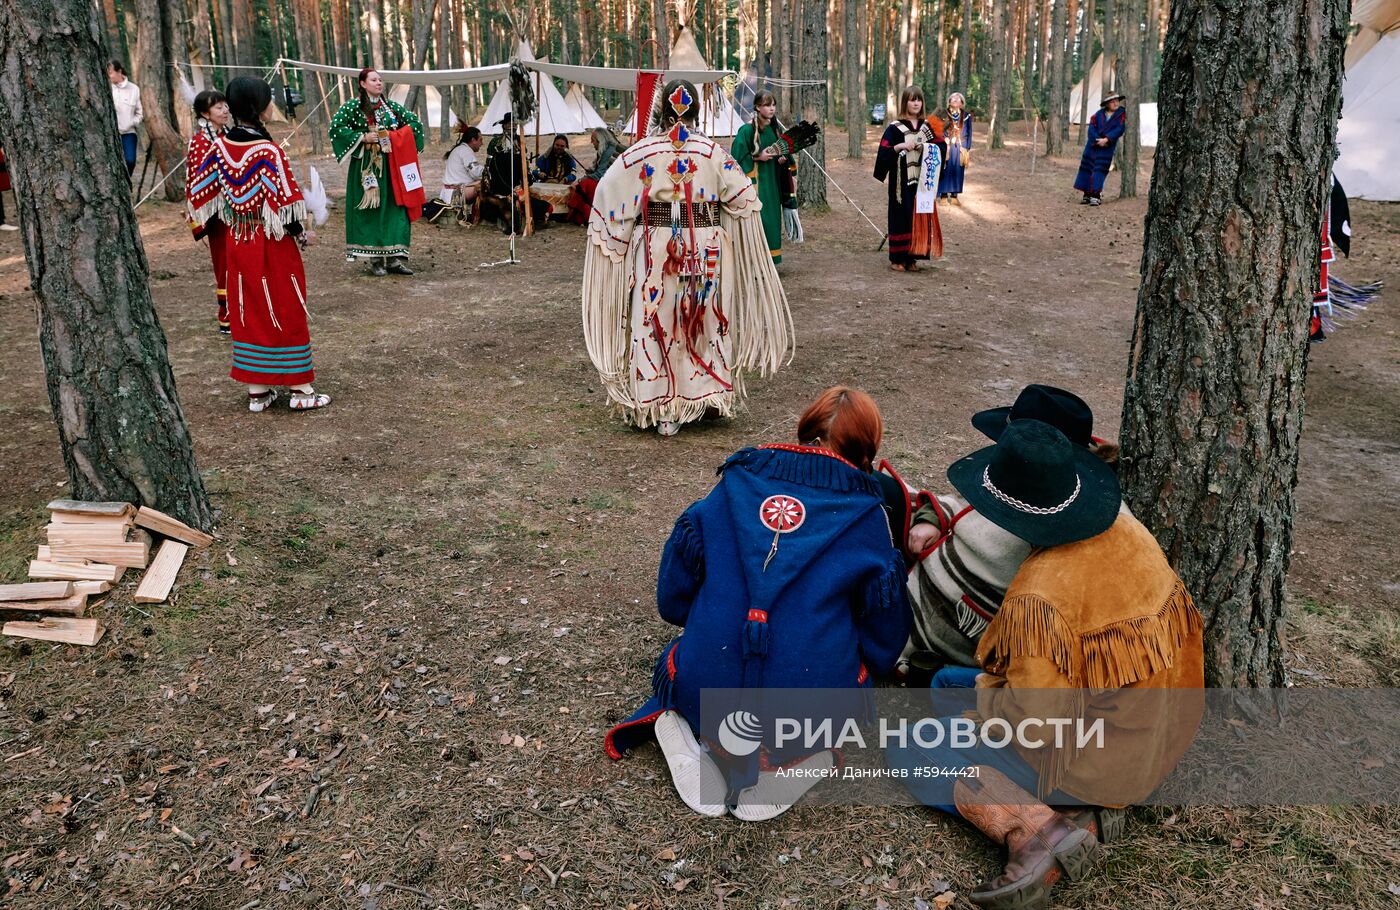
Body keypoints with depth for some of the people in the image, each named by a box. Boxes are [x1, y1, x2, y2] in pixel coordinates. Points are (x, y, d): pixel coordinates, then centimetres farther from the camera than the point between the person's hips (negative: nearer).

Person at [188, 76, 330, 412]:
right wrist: (302, 234, -4)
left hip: (238, 242, 6)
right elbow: (283, 203, -18)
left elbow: (204, 190, 6)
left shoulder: (220, 145, 0)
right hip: (273, 246, -6)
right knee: (286, 312, 4)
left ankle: (257, 391, 19)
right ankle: (300, 390, 11)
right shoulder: (267, 151, -19)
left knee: (248, 312, 13)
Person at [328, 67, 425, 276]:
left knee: (395, 208, -1)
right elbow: (335, 127, -8)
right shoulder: (353, 106, 0)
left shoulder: (392, 106, 11)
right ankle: (375, 259, 2)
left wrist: (396, 137, 1)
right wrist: (362, 137, -14)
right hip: (367, 166, -4)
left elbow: (416, 123, 15)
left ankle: (395, 257, 2)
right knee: (371, 209, -3)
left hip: (392, 165, 4)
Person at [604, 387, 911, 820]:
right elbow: (884, 642, 8)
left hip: (707, 695, 3)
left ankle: (689, 732, 4)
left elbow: (672, 600, 9)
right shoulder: (866, 513, 0)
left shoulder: (735, 483, 4)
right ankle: (792, 755, 3)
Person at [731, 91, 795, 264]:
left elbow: (782, 153, 22)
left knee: (772, 220, 7)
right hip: (755, 183, -7)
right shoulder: (747, 130, -10)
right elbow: (738, 157, -12)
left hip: (772, 183, 7)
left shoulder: (774, 129, 11)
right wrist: (758, 157, -18)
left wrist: (783, 160, 2)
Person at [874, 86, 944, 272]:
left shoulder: (928, 126, 10)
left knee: (920, 217, 3)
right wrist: (901, 146, -22)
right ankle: (897, 258, 3)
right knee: (901, 216, -4)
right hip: (902, 182, -4)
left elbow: (942, 147, 5)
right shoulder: (894, 128, -2)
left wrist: (925, 146, -12)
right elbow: (883, 152, -10)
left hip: (923, 182, 4)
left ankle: (912, 257, 11)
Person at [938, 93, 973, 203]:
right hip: (946, 146, -2)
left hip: (960, 147, 2)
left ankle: (954, 196, 10)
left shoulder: (967, 116, 6)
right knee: (945, 170, -3)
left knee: (958, 171, 3)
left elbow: (969, 133, 7)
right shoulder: (944, 114, 2)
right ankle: (943, 195, 3)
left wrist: (968, 148, 2)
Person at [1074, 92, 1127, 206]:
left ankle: (1096, 195, -11)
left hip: (1107, 146, -3)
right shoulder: (1099, 114, 3)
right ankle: (1087, 194, 14)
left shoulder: (1121, 114, -2)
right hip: (1093, 144, 3)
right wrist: (1097, 140, -16)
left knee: (1100, 169, -10)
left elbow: (1119, 129, -11)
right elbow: (1092, 127, -3)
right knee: (1087, 168, 5)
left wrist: (1106, 139, -21)